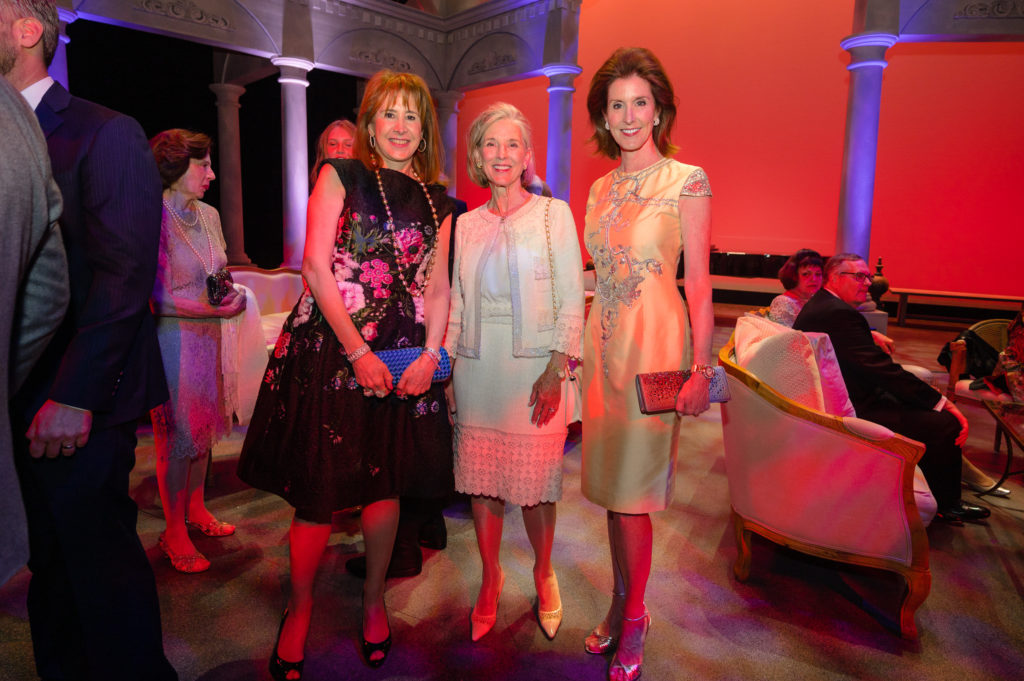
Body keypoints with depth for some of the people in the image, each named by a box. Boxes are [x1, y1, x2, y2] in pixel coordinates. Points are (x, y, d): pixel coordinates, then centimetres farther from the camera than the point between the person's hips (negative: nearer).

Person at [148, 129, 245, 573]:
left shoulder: (209, 215, 10)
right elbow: (161, 295, -16)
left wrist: (230, 295, -3)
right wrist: (214, 308, -23)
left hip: (208, 334, 7)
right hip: (172, 334, -7)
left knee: (203, 424, 15)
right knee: (177, 433, 0)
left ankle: (196, 509, 31)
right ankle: (175, 532, 14)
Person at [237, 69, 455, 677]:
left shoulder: (438, 203, 12)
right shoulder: (341, 176, 3)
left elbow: (438, 289, 9)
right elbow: (316, 266, -5)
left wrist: (430, 355, -7)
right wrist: (358, 352, -12)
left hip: (405, 361, 3)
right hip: (330, 353, -2)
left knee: (387, 485, 10)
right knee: (319, 490, 1)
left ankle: (374, 598, 32)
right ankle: (300, 606, 26)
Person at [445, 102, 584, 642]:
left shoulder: (554, 214, 2)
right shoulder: (465, 225, 11)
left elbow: (572, 299, -3)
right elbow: (455, 305, 13)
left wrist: (555, 370, -12)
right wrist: (443, 369, 7)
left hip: (533, 369, -3)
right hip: (475, 370, 3)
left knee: (535, 481, 3)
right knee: (480, 479, 9)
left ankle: (543, 575, 29)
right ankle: (490, 579, 30)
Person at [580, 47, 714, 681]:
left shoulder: (688, 181, -5)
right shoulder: (601, 187, 12)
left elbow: (699, 281, -8)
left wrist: (702, 368, -12)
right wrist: (577, 343, 13)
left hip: (655, 342, -6)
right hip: (604, 341, 6)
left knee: (632, 488, -1)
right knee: (611, 482, 12)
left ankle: (633, 616, 22)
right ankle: (623, 605, 30)